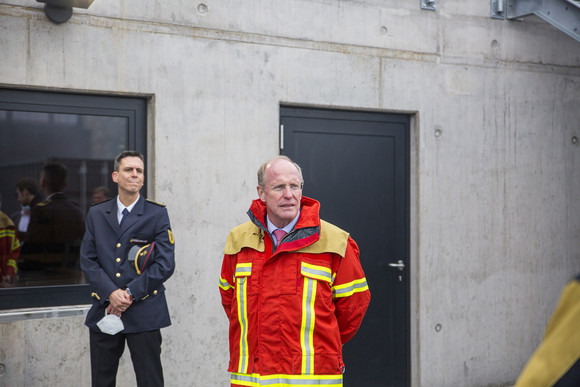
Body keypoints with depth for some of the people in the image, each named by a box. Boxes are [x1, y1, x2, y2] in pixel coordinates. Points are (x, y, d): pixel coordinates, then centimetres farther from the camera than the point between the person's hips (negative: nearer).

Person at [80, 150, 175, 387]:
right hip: (104, 311, 3)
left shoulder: (157, 214, 2)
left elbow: (165, 265, -4)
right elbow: (88, 260, 5)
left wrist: (130, 294, -12)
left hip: (144, 314, -3)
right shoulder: (96, 214, 11)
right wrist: (111, 293, -10)